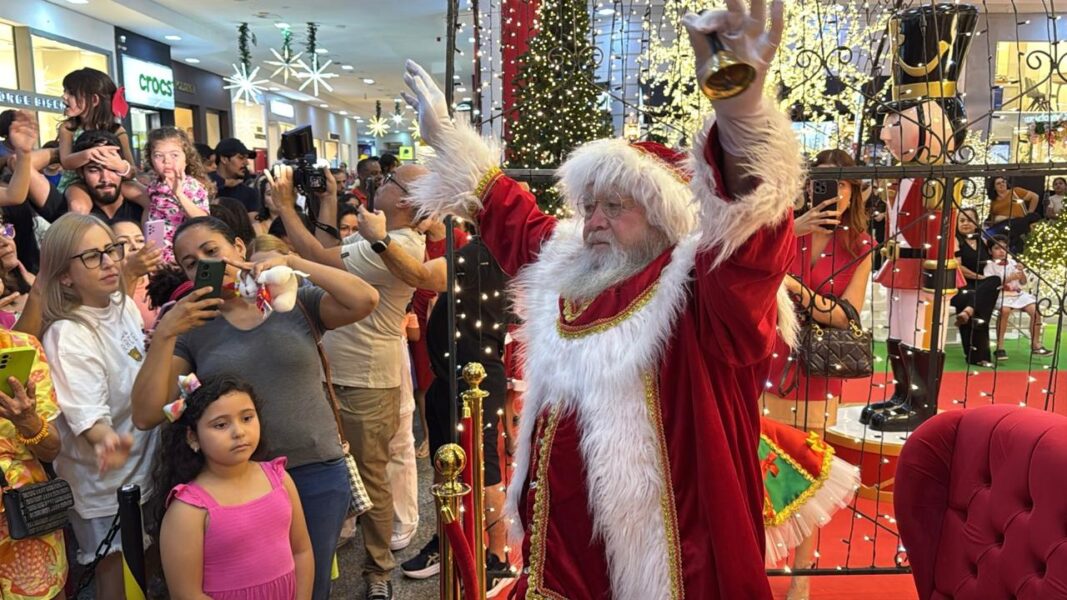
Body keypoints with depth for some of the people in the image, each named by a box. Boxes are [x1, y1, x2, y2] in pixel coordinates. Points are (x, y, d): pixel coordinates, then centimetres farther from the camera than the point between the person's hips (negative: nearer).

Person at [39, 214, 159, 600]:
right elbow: (86, 413, -32)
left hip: (148, 464, 7)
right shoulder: (68, 335, -23)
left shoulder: (126, 306, 0)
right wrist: (106, 438, -50)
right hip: (106, 482, -7)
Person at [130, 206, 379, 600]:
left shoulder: (296, 301, 0)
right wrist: (164, 334, -15)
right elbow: (146, 417, -6)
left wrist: (291, 262, -17)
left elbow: (366, 301, -17)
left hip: (317, 474, -1)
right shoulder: (191, 330, 2)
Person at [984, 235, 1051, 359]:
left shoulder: (1012, 262, 13)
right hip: (1000, 294, -5)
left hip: (1018, 294, 5)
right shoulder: (990, 266, -1)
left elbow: (1023, 282, 15)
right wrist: (1008, 279, -20)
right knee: (1005, 310, -36)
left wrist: (1022, 272, -5)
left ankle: (1035, 344, -2)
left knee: (1035, 310, -17)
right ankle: (1000, 346, -27)